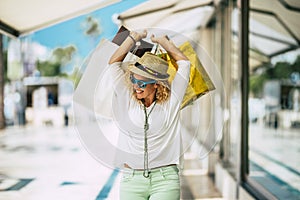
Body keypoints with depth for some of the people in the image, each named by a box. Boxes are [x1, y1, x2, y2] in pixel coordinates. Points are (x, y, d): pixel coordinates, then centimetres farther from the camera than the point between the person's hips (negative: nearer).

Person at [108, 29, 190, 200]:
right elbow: (114, 63, 11)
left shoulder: (171, 102, 2)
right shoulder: (126, 99, 6)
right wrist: (135, 37, 16)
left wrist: (162, 40, 20)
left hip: (165, 179, -2)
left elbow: (184, 62, 9)